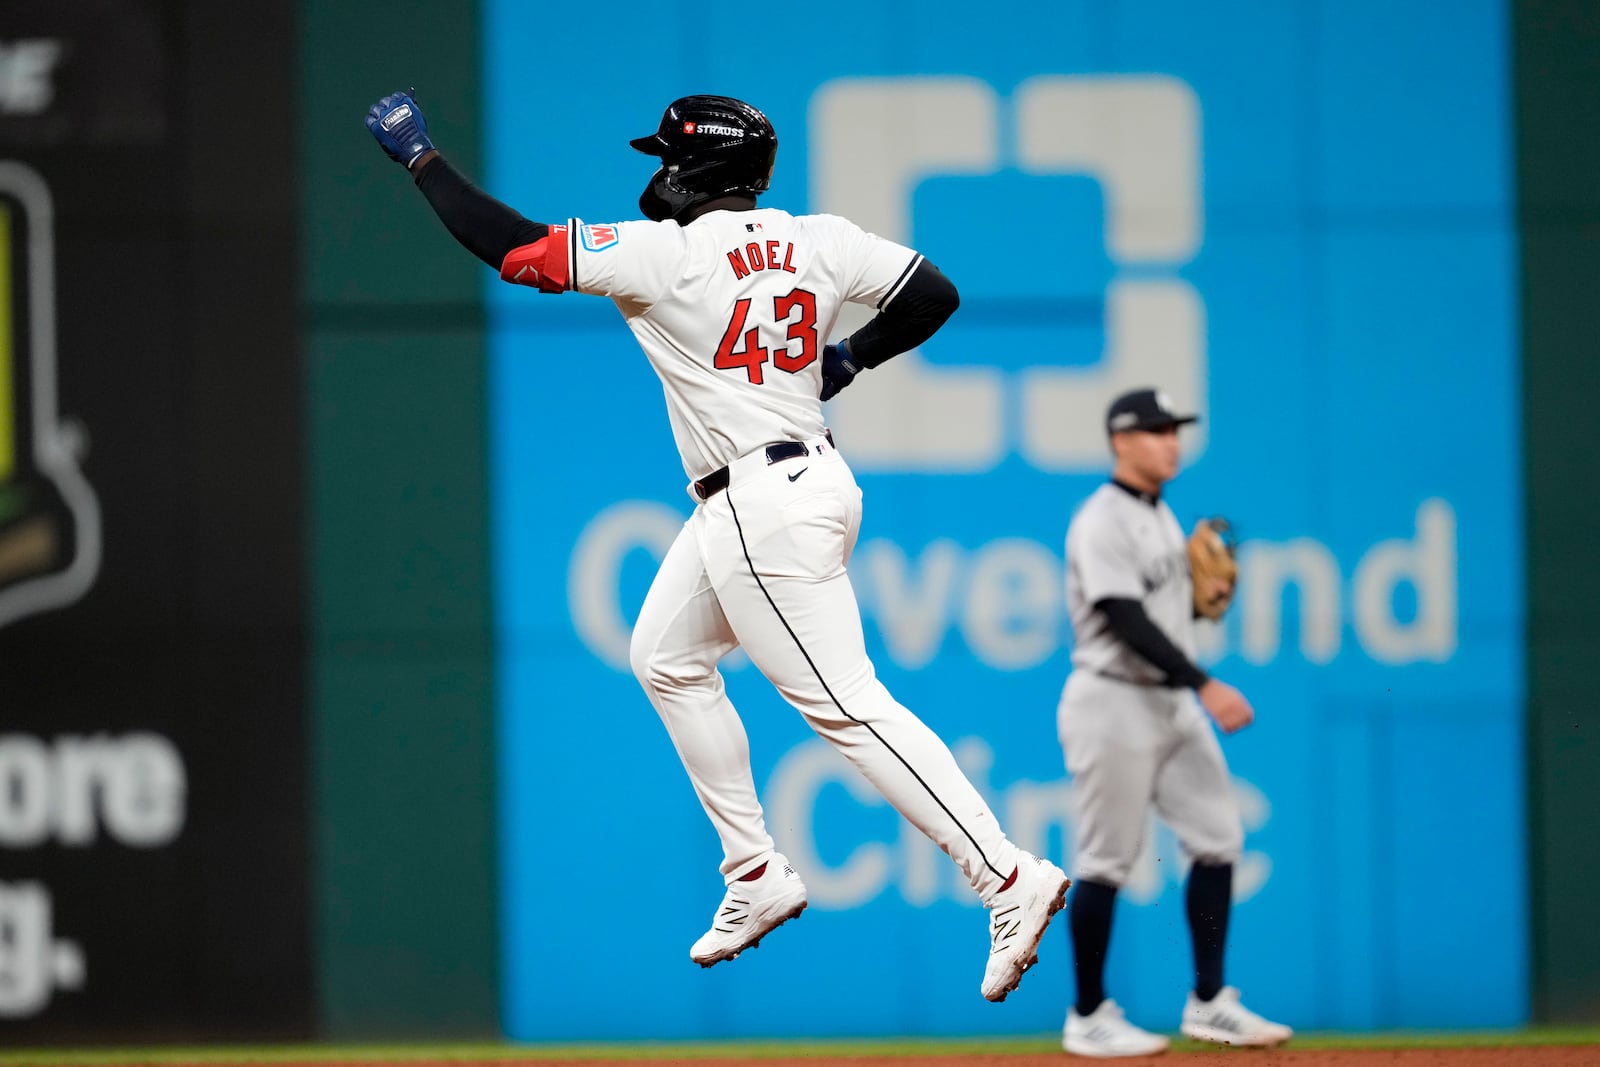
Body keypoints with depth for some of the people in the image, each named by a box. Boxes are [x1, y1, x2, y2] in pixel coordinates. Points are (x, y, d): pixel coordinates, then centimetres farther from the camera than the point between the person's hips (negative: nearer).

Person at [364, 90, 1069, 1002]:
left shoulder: (668, 254, -16)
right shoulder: (822, 241, 3)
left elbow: (509, 245, -14)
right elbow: (935, 294, 6)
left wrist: (421, 156, -2)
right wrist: (847, 359, 19)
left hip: (763, 510, -9)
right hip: (810, 477, 9)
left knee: (848, 706, -9)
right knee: (666, 656, 22)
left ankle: (1011, 879, -14)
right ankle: (756, 877, 24)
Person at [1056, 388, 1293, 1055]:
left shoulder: (1160, 516, 14)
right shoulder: (1102, 522, -14)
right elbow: (1127, 623, -23)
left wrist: (1205, 601, 2)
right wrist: (1205, 686, -27)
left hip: (1172, 701, 9)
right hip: (1114, 701, -9)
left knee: (1217, 839, 6)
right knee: (1106, 861, -3)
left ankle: (1209, 1004, 13)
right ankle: (1089, 1018, 5)